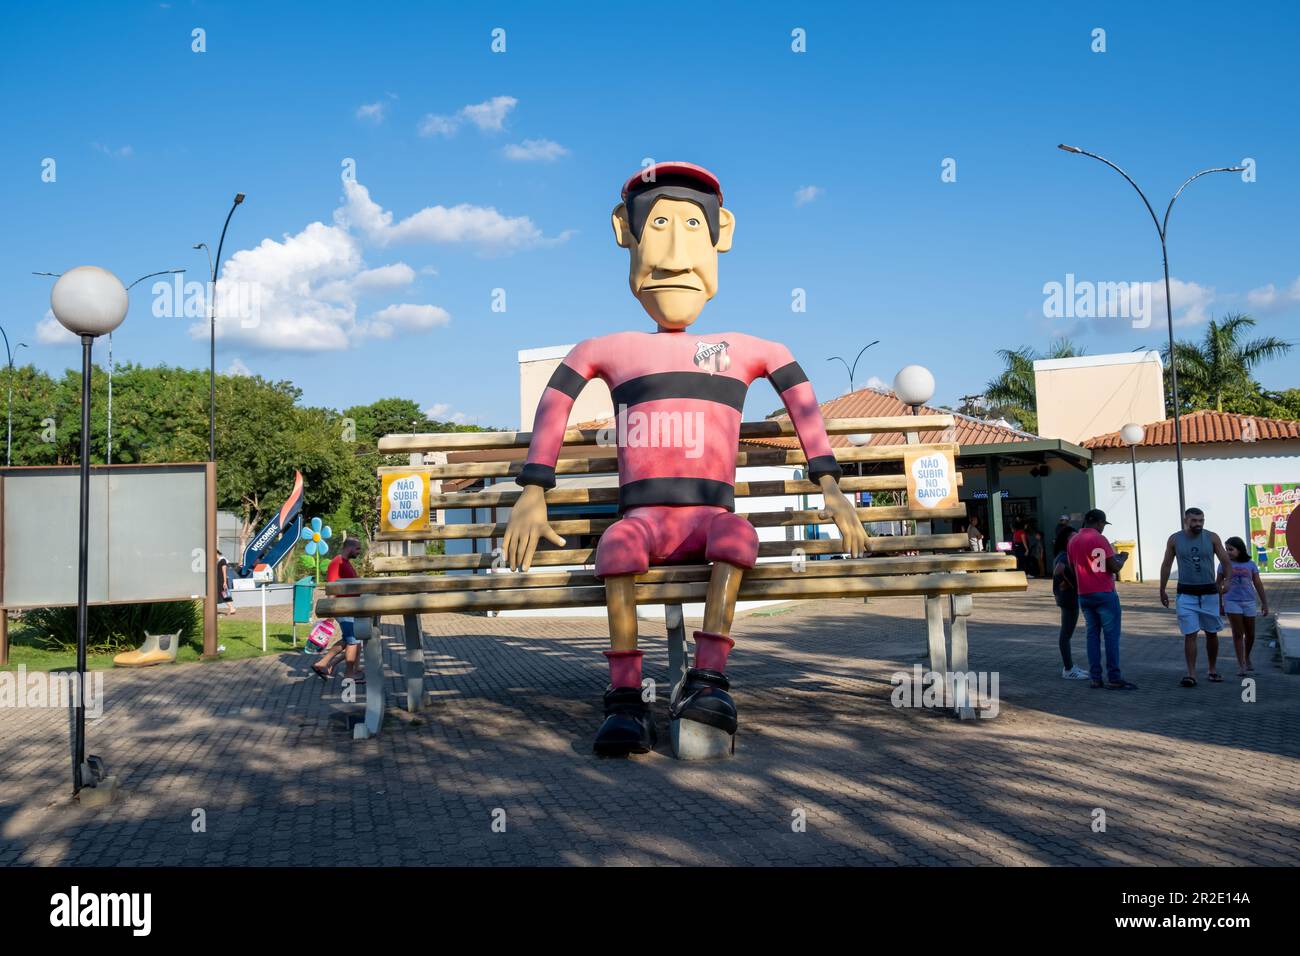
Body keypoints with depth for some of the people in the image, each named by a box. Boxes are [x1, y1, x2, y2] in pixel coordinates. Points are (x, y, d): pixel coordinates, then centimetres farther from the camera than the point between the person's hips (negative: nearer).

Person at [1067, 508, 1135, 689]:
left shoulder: (1072, 541, 9)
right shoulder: (1099, 539, -12)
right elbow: (1114, 567, -12)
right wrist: (1122, 558, 8)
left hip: (1084, 595, 7)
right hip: (1104, 593, -6)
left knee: (1093, 634, 9)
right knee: (1111, 635, -2)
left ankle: (1095, 677, 7)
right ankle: (1114, 678, -3)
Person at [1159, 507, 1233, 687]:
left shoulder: (1212, 538, -2)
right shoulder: (1175, 539, -2)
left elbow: (1226, 562, 0)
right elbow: (1166, 565, 6)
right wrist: (1162, 590, 6)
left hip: (1209, 593, 1)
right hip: (1186, 594, -1)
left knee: (1212, 633, 11)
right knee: (1189, 634, -8)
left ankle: (1213, 669, 27)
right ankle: (1191, 674, -8)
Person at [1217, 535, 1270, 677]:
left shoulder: (1250, 564, 3)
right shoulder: (1224, 564, 0)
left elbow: (1258, 585, 6)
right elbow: (1219, 585, 6)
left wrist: (1264, 603, 4)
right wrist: (1220, 605, 6)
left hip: (1248, 602, 2)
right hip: (1232, 602, -2)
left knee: (1250, 634, 10)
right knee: (1237, 633, -7)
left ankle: (1247, 658, 35)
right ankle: (1241, 665, -2)